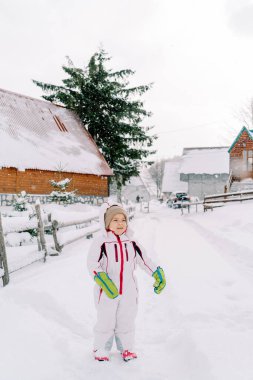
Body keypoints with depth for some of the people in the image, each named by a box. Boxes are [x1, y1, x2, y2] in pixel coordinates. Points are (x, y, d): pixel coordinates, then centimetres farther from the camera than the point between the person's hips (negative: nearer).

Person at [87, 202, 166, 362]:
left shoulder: (132, 243, 2)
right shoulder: (100, 243, -14)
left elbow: (144, 259, 7)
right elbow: (92, 264, -19)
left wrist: (158, 274, -3)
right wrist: (103, 281, -33)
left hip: (128, 291, 4)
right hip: (107, 292, -4)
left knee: (126, 321, 18)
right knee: (106, 322, 11)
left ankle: (127, 348, 39)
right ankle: (101, 350, 33)